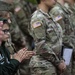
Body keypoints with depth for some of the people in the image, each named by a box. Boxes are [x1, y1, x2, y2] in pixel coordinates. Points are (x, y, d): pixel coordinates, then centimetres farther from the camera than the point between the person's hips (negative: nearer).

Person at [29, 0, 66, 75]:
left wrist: (60, 60, 7)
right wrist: (58, 62, -11)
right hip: (43, 66, -8)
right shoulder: (38, 18, -13)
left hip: (52, 65, 8)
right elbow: (41, 46, -18)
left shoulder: (49, 17, 13)